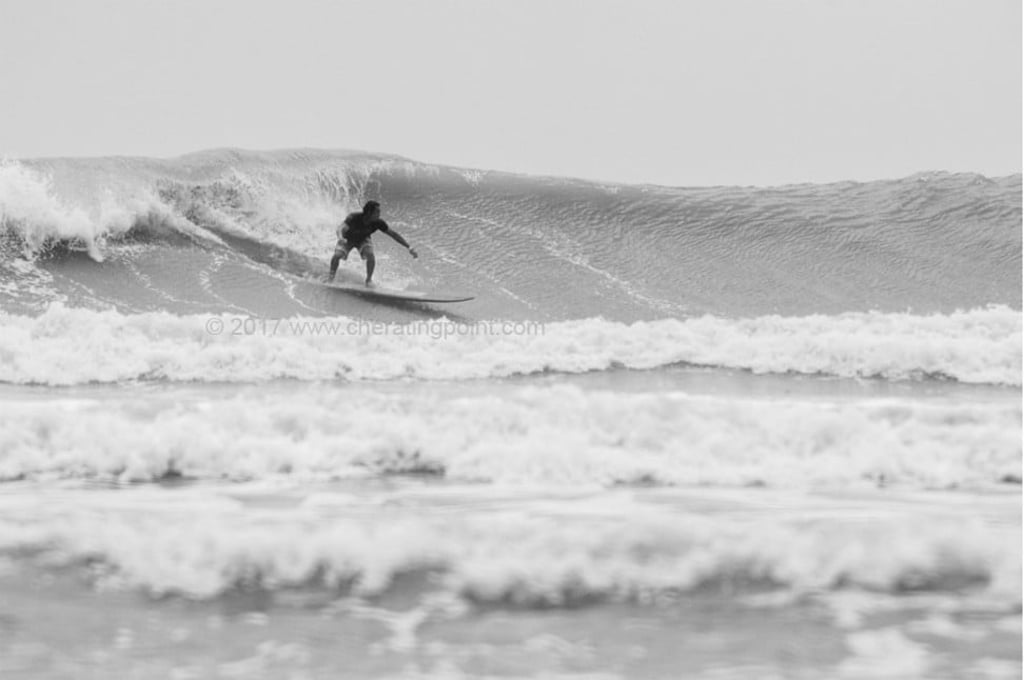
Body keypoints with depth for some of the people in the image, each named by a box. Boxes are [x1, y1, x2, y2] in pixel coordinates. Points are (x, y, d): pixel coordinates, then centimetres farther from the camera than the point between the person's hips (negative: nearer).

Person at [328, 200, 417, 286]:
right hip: (348, 239, -1)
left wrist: (410, 247, -24)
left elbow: (393, 234, -22)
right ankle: (331, 276, 6)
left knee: (370, 255, -26)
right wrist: (340, 238, -78)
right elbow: (342, 229, -53)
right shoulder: (353, 218, -40)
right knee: (337, 255, -22)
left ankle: (369, 279, -5)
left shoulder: (378, 222, -30)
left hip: (363, 240, 2)